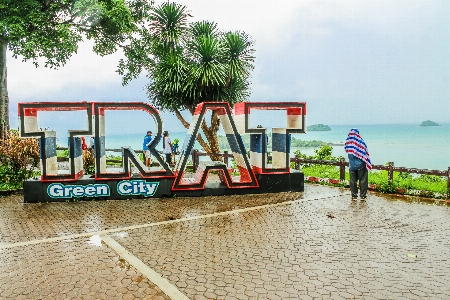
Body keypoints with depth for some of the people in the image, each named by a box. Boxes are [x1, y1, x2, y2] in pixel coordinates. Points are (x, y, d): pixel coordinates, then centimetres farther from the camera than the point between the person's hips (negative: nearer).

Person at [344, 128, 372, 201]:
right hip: (361, 165, -3)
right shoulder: (361, 142, -14)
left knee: (353, 181, 11)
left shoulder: (348, 142, -7)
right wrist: (368, 164, 1)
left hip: (352, 165, 3)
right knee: (363, 180, 7)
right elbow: (365, 153, -9)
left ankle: (354, 195, 15)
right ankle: (363, 195, 10)